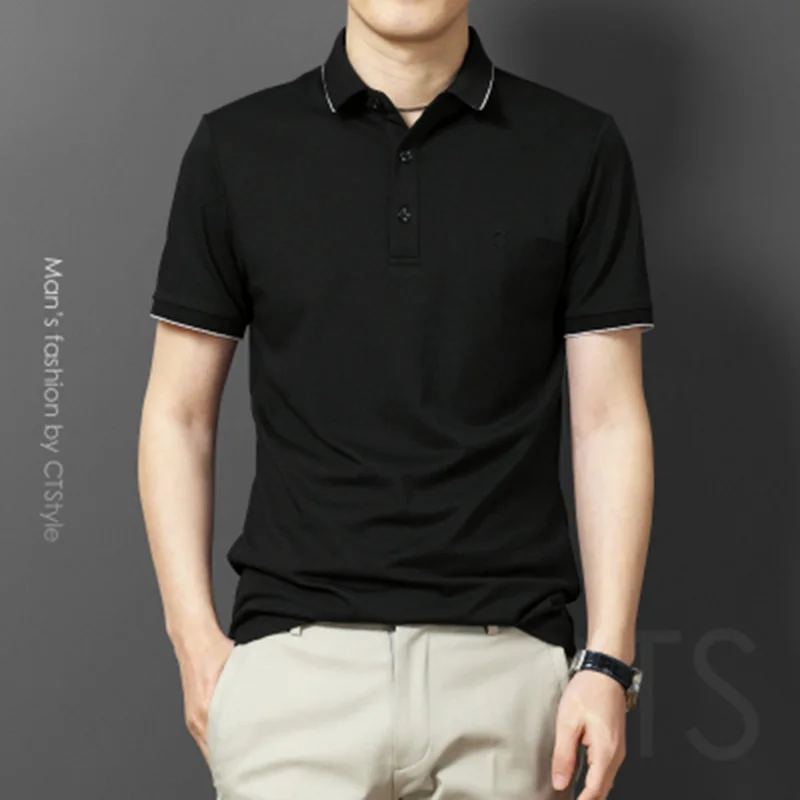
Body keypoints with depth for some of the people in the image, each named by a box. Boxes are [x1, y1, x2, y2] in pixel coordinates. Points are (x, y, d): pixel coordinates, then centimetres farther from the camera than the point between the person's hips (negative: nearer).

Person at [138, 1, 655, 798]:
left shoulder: (578, 149, 4)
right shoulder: (236, 146, 5)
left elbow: (610, 420, 3)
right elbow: (178, 413, 8)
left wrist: (608, 659, -4)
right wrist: (194, 636, 0)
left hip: (506, 663, 1)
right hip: (297, 652, 0)